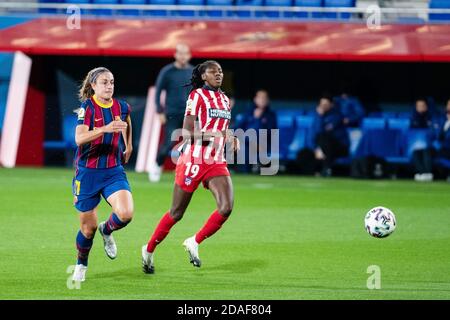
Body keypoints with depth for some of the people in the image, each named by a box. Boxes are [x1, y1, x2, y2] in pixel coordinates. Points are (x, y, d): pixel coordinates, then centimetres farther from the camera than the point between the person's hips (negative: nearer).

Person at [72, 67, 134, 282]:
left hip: (114, 171, 3)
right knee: (88, 227, 5)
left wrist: (128, 145, 26)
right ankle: (81, 265, 33)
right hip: (87, 173, -3)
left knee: (125, 213, -22)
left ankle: (106, 231, 14)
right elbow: (79, 138, -26)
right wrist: (104, 129, -39)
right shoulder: (87, 107, -10)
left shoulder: (122, 107, 2)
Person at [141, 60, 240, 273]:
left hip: (217, 162, 6)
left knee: (226, 207, -16)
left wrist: (231, 140, 5)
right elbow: (188, 133, -15)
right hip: (193, 160, -6)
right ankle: (149, 250, 22)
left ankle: (194, 243, 1)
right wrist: (212, 135, -25)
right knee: (176, 213, 3)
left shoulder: (225, 100, 13)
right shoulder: (197, 96, -8)